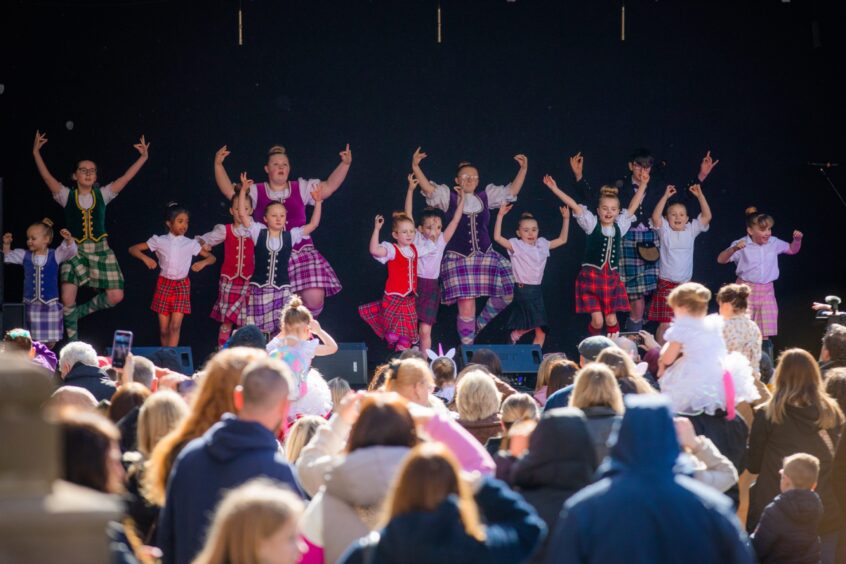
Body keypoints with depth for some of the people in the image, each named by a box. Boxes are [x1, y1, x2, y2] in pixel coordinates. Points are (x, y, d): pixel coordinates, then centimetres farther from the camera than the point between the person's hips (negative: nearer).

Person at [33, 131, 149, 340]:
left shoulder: (102, 195, 5)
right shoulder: (67, 196, 1)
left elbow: (126, 178, -2)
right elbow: (47, 177, -9)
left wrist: (143, 158, -10)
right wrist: (36, 153, -18)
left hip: (100, 249, 2)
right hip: (74, 250, -2)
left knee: (115, 296, -6)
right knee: (67, 299, -12)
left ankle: (81, 311, 21)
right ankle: (73, 343, 5)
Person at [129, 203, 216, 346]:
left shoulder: (190, 244, 1)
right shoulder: (160, 241, -2)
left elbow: (212, 258, 7)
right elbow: (133, 249, 1)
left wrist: (203, 262, -15)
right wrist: (145, 258, -18)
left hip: (182, 285, 0)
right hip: (164, 284, 0)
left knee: (175, 326, -13)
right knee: (163, 329, 3)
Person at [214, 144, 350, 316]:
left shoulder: (301, 188, 11)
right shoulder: (257, 192, 9)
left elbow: (329, 186, 6)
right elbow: (230, 191, 1)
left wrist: (345, 164, -6)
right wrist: (218, 165, -10)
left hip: (300, 253, 1)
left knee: (314, 300, -16)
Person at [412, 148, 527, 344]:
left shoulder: (485, 198, 10)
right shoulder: (450, 199, 1)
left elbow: (512, 191, 10)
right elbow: (428, 188, -13)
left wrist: (523, 169, 0)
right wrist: (416, 167, -25)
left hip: (485, 257, 4)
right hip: (459, 260, -4)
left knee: (508, 291, -4)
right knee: (466, 307, -9)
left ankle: (480, 324, 18)